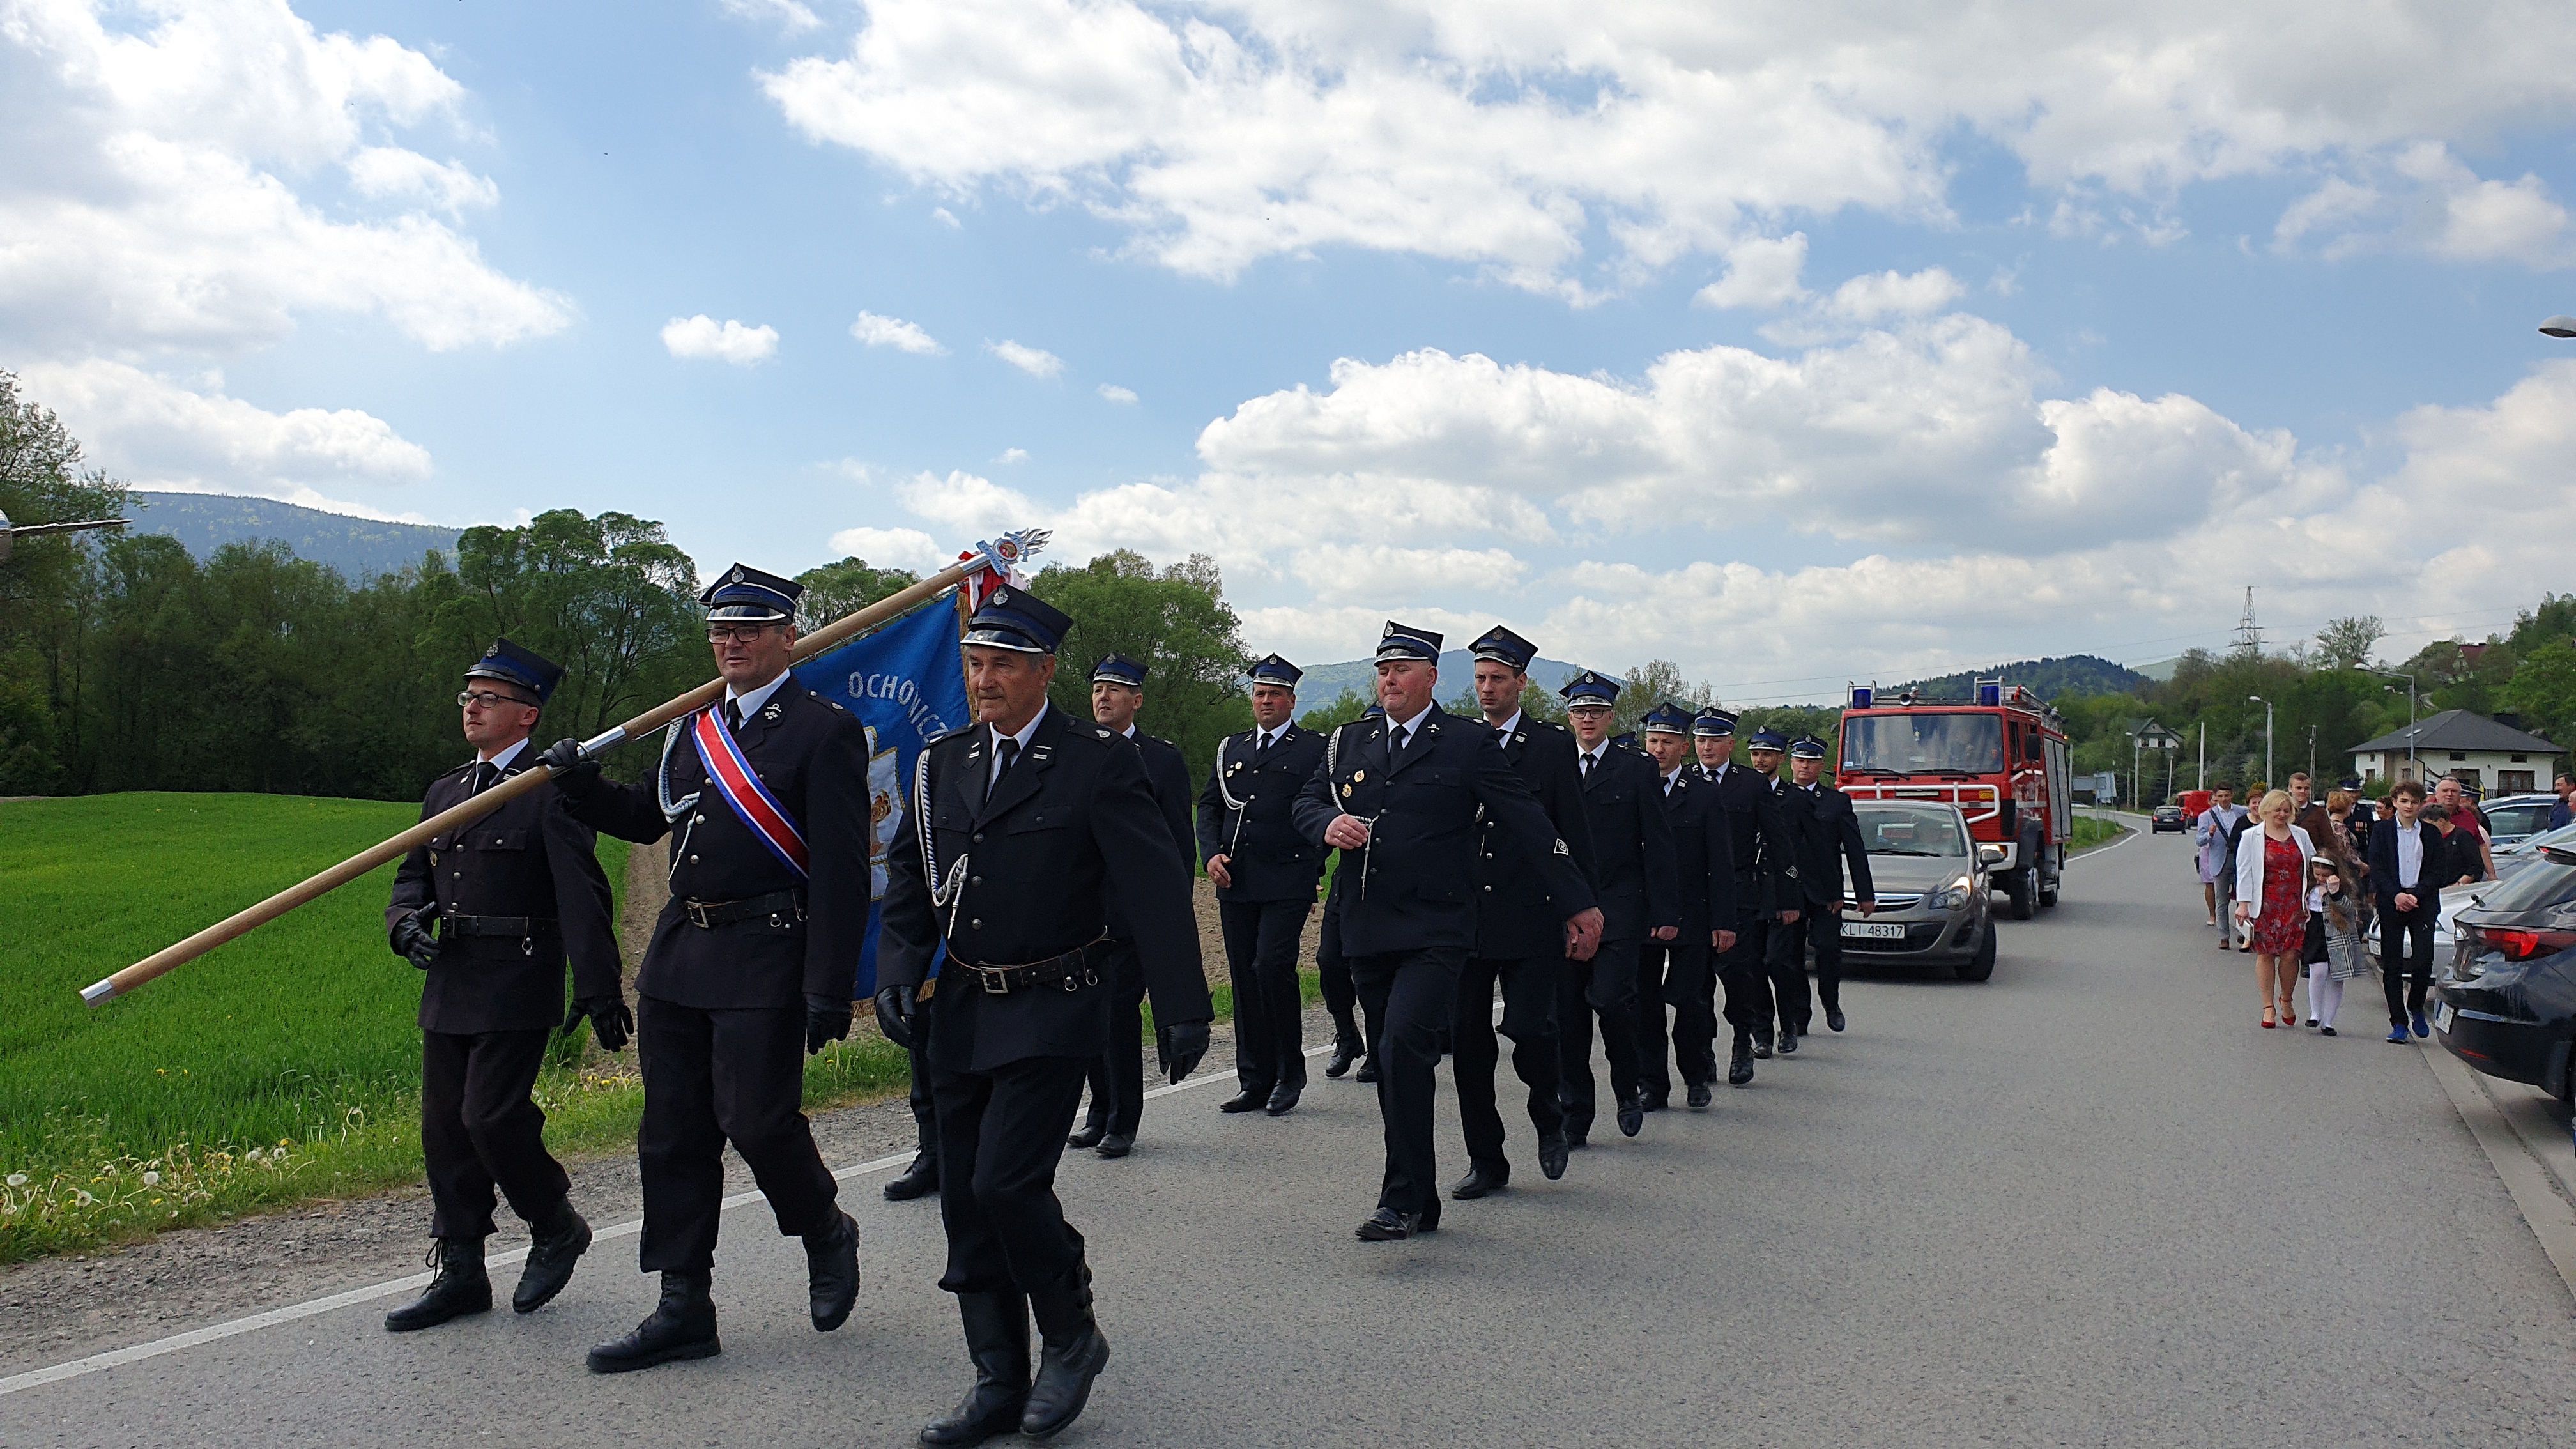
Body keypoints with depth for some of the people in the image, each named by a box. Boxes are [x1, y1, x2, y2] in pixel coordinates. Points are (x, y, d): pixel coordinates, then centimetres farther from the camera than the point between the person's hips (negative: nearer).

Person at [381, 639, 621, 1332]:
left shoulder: (551, 792, -9)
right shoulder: (445, 791, 15)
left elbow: (582, 895, -14)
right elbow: (413, 873, 23)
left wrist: (600, 990, -19)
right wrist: (406, 921, 0)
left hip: (517, 988, -8)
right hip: (449, 985, 8)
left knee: (492, 1116, -11)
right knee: (445, 1126, 9)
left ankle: (558, 1228, 14)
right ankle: (460, 1273, 20)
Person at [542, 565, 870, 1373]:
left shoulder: (824, 730, -7)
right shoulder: (693, 728, 15)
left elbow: (842, 871, -12)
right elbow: (648, 819, 26)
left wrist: (830, 990, -17)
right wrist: (581, 781, 7)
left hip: (765, 960, -7)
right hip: (679, 953, 7)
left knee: (757, 1119, -7)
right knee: (673, 1134, 9)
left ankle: (827, 1234, 24)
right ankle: (684, 1308, 20)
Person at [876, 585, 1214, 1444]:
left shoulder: (1098, 762, -8)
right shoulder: (943, 765, 8)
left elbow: (1155, 887, -11)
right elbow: (910, 877, 14)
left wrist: (1183, 1008, -14)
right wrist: (898, 969, -2)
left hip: (1052, 1012, -6)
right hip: (961, 1013, 6)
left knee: (1007, 1181, -14)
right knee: (965, 1202, 8)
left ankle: (1072, 1339, 13)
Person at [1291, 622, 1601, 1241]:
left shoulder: (1468, 743, 0)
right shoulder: (1349, 741, 14)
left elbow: (1529, 824, 0)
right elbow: (1308, 800, 18)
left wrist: (1577, 905, -1)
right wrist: (1329, 824, -7)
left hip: (1434, 931, -5)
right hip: (1366, 930, 6)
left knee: (1404, 1045, -22)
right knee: (1392, 1063, 10)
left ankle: (1402, 1200, -12)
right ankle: (1422, 1202, 22)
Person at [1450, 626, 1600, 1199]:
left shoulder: (1554, 745, 3)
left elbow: (1575, 832, 3)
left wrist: (1583, 908, -2)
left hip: (1529, 916, -3)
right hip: (1464, 916, 3)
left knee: (1530, 1028, -11)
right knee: (1467, 1039, 4)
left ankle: (1549, 1119, 21)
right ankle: (1486, 1161, 16)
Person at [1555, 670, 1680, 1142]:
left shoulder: (1638, 770, 5)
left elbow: (1658, 846, 2)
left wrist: (1666, 913, -4)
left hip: (1620, 910, -3)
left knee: (1610, 998, -16)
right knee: (1567, 1014, 2)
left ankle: (1629, 1087, 12)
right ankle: (1574, 1118, 12)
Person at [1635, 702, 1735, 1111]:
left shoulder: (1705, 795, 3)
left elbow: (1721, 863, 2)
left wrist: (1724, 921, -5)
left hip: (1689, 919, -1)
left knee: (1690, 1002, -1)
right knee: (1644, 1005, 3)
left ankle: (1696, 1077, 21)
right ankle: (1653, 1087, 13)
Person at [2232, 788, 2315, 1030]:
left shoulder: (2300, 835, 12)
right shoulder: (2251, 837, 4)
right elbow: (2244, 872, 0)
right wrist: (2243, 903, -7)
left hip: (2294, 905, 2)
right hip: (2265, 906, -2)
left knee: (2290, 954, -4)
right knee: (2265, 954, 0)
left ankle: (2287, 1001, 18)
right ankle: (2268, 1007, 8)